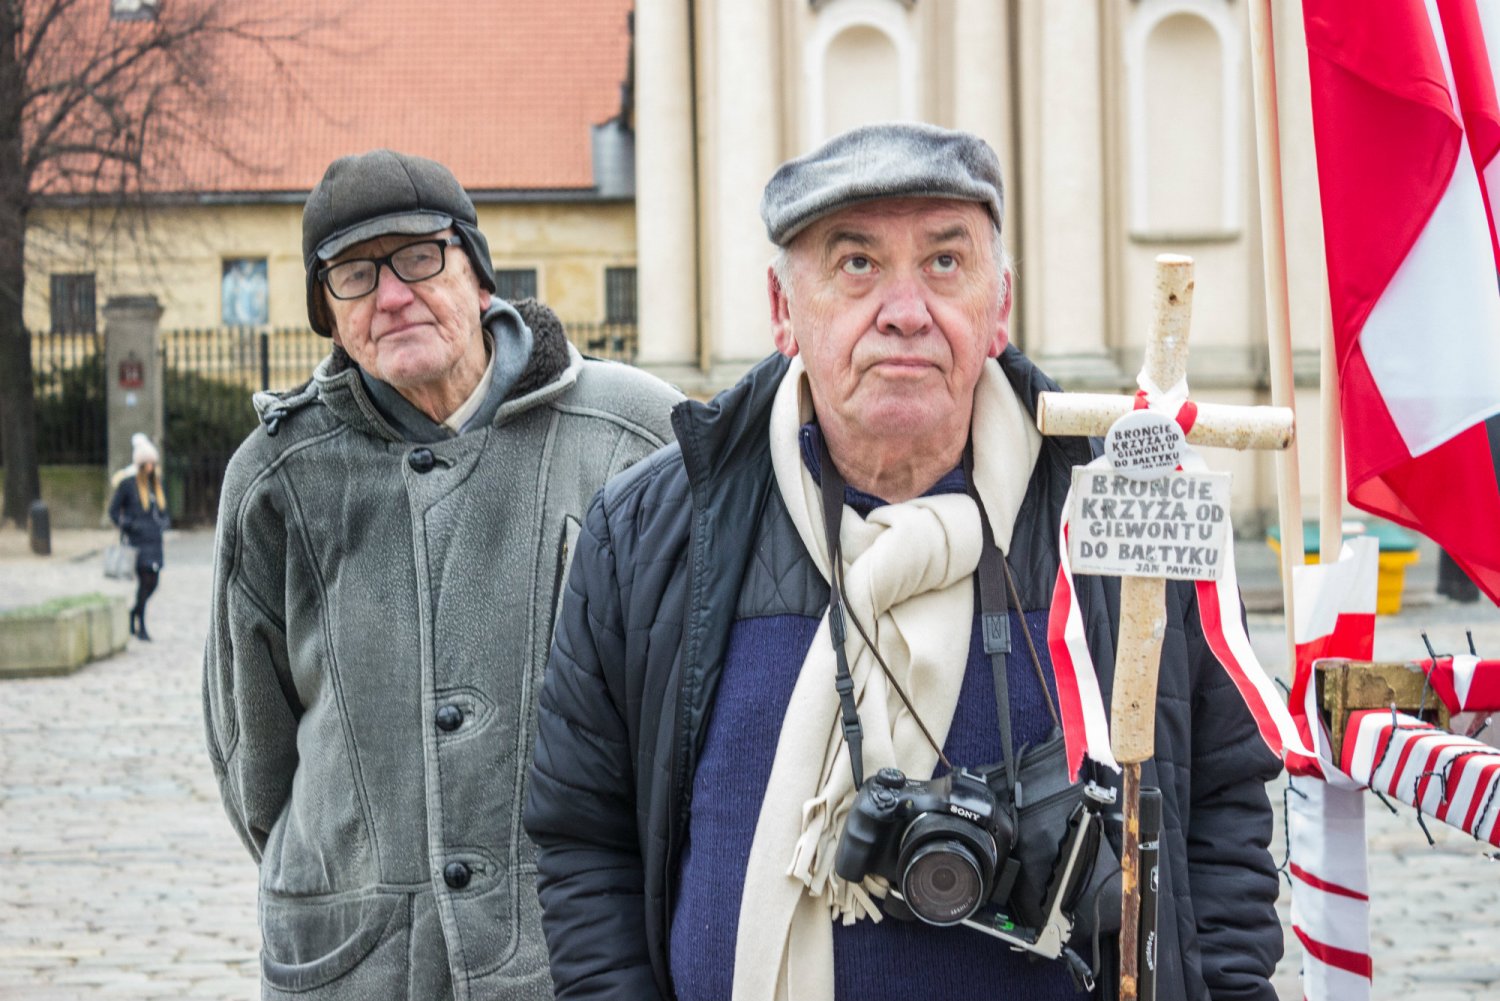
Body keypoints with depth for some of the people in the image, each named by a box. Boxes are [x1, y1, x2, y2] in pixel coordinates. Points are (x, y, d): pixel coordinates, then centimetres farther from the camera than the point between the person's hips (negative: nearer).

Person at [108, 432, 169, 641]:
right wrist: (128, 526, -11)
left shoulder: (155, 482, 12)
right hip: (138, 541, -6)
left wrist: (164, 521, 6)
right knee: (145, 580, -9)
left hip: (154, 539, 6)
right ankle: (140, 627, 1)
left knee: (153, 582, 5)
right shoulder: (127, 482, -8)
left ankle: (133, 613, 28)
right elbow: (114, 509, -3)